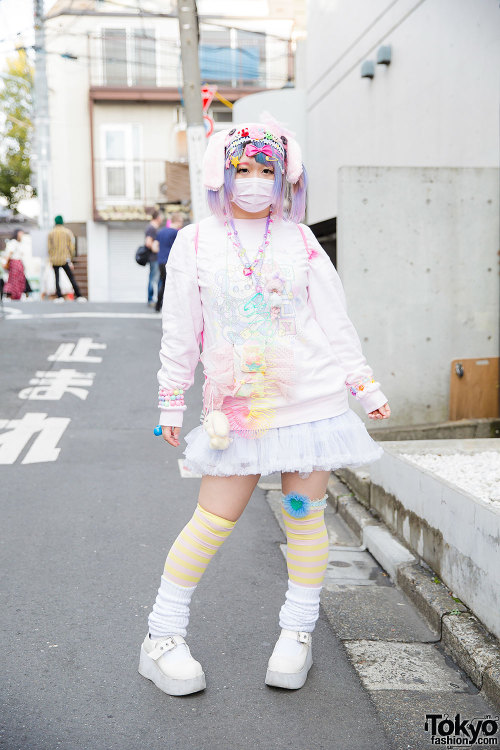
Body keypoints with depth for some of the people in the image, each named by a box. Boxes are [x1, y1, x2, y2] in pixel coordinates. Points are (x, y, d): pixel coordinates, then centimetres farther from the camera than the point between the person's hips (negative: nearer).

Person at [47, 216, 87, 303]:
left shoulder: (51, 233, 4)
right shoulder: (68, 232, 3)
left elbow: (49, 248, 2)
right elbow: (71, 247, 1)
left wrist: (51, 260, 9)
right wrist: (70, 260, 9)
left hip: (55, 260, 0)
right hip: (65, 259, 0)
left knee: (57, 278, 4)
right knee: (71, 278, 2)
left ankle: (59, 296, -2)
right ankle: (79, 296, -1)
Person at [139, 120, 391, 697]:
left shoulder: (300, 241, 5)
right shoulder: (195, 243, 3)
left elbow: (335, 322, 9)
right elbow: (179, 332, 6)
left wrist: (365, 387, 7)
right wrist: (171, 403, 7)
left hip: (311, 401, 1)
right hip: (235, 407, -1)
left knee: (305, 514, 6)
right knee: (213, 521, -1)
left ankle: (297, 634, 25)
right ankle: (161, 639, 16)